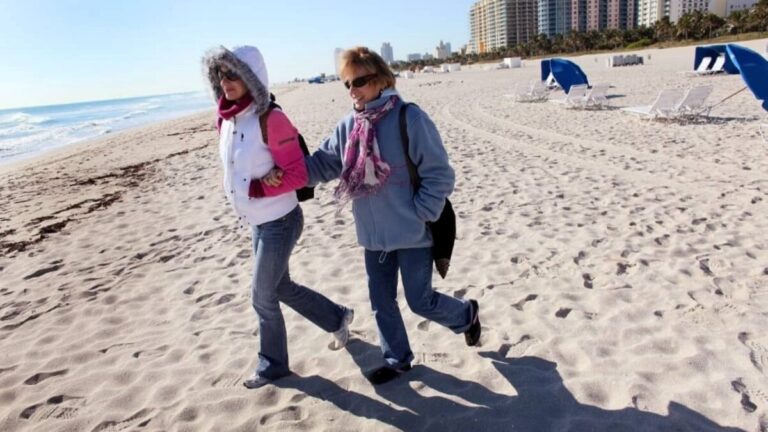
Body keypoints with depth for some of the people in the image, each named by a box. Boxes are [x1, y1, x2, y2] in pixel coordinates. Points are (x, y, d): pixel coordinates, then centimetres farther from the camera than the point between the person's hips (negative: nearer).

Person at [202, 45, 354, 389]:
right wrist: (234, 191, 11)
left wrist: (257, 189, -25)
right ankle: (338, 319, 41)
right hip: (257, 222, 8)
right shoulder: (226, 119, 2)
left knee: (262, 296, 4)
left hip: (280, 221, -8)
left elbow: (298, 175, -20)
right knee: (280, 287, 21)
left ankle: (272, 365, 27)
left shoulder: (270, 119, -21)